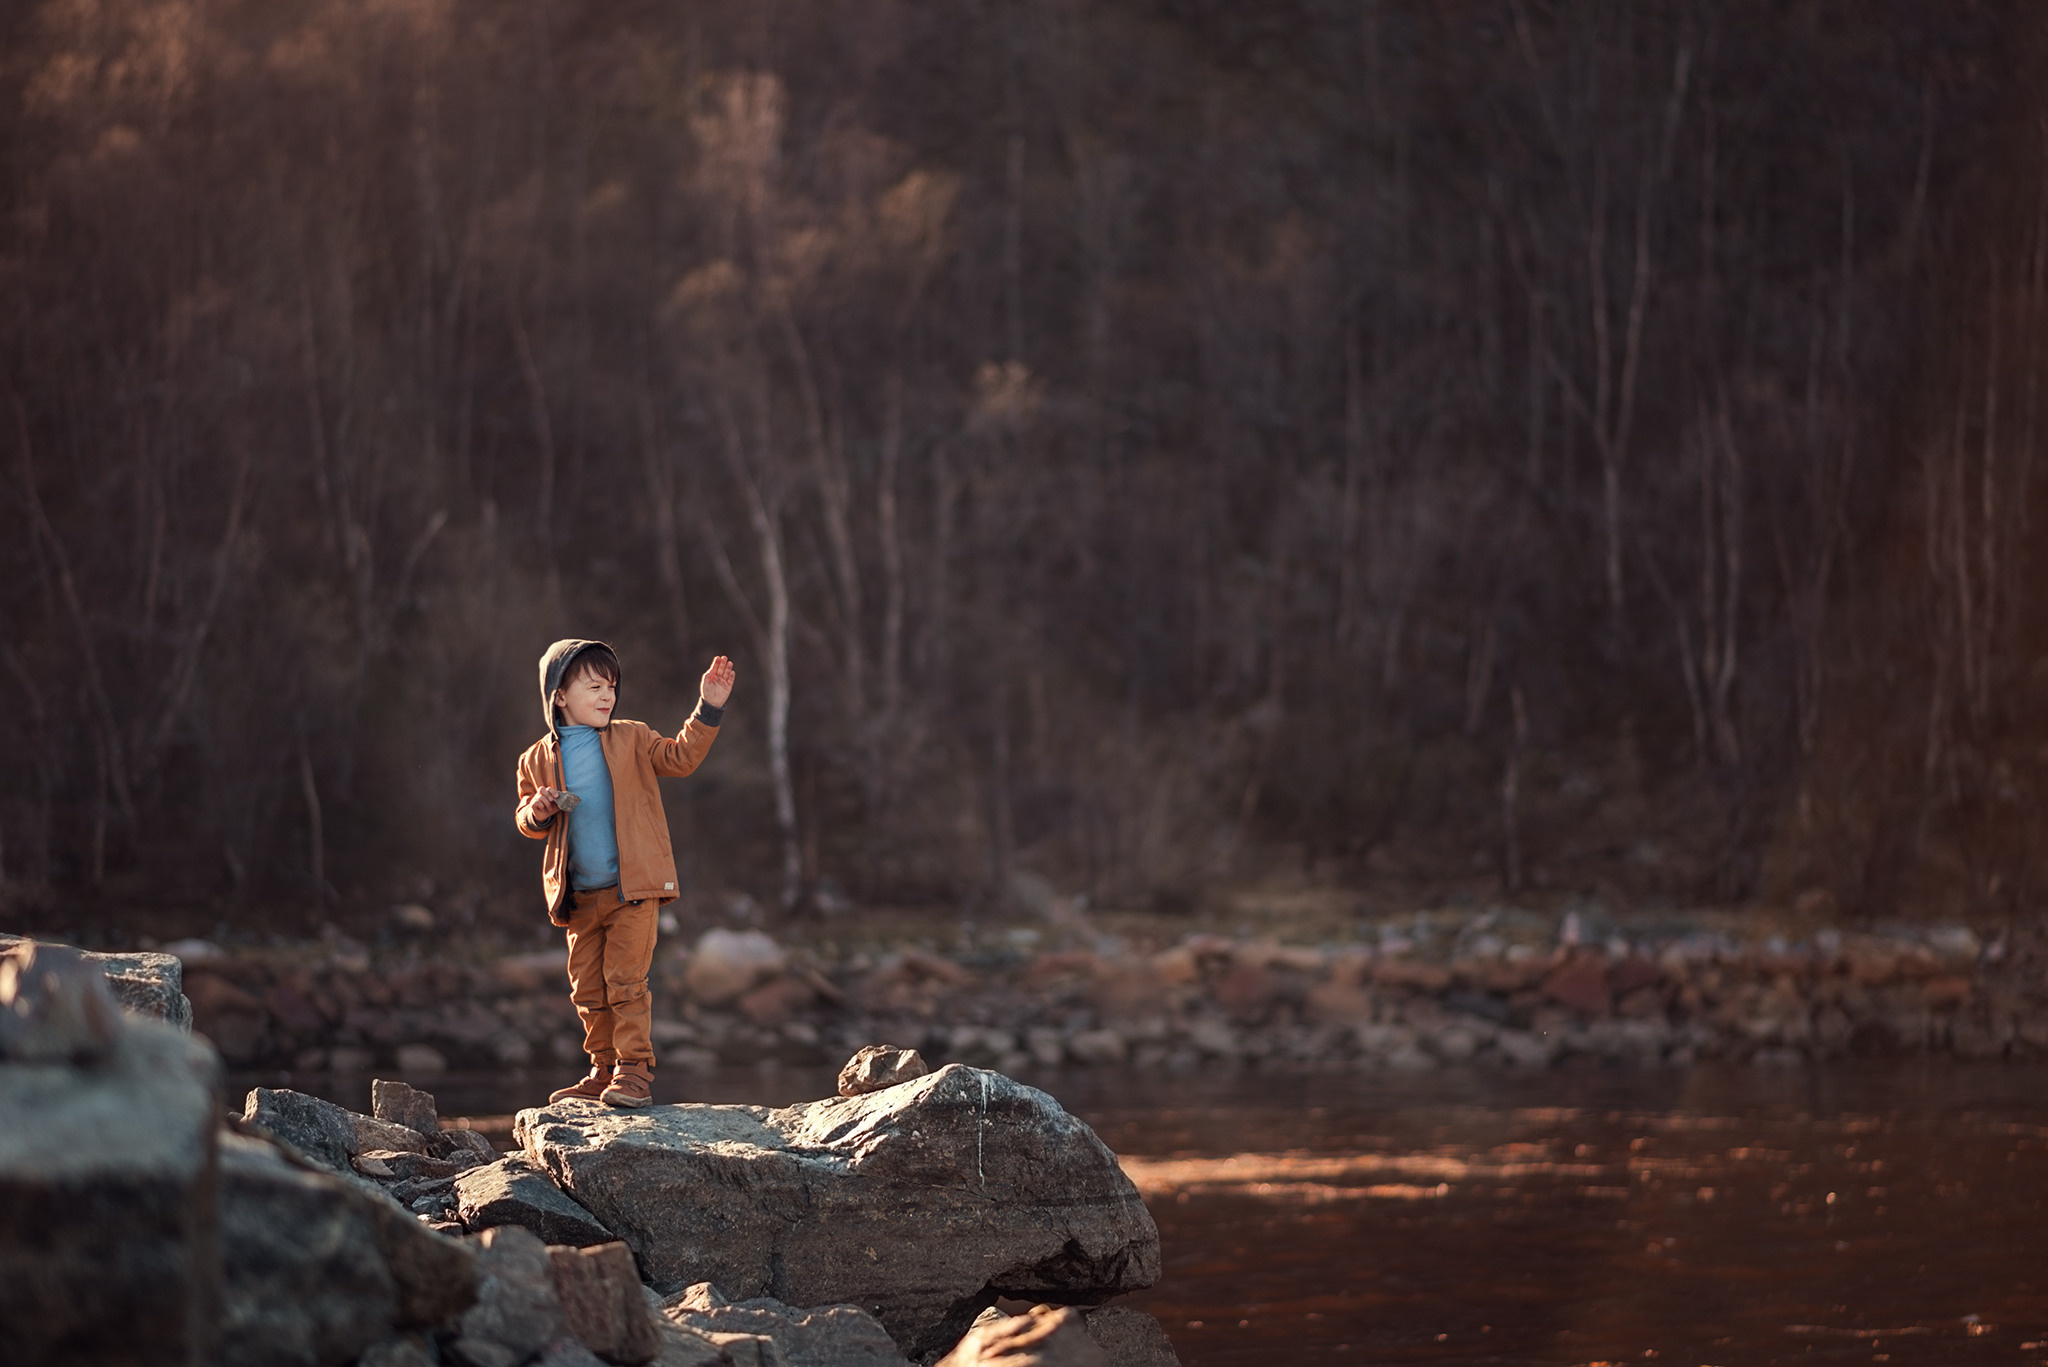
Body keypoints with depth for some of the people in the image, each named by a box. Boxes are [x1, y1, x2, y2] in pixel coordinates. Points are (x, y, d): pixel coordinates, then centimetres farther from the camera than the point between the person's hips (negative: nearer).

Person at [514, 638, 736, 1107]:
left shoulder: (632, 741, 2)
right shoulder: (538, 760, 5)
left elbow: (680, 757, -2)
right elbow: (526, 822, 12)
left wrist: (709, 709, -13)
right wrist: (539, 811, -12)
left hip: (634, 890, -3)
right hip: (580, 897, 3)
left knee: (626, 980, -8)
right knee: (588, 989, 8)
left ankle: (634, 1069, -2)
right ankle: (603, 1071, 20)